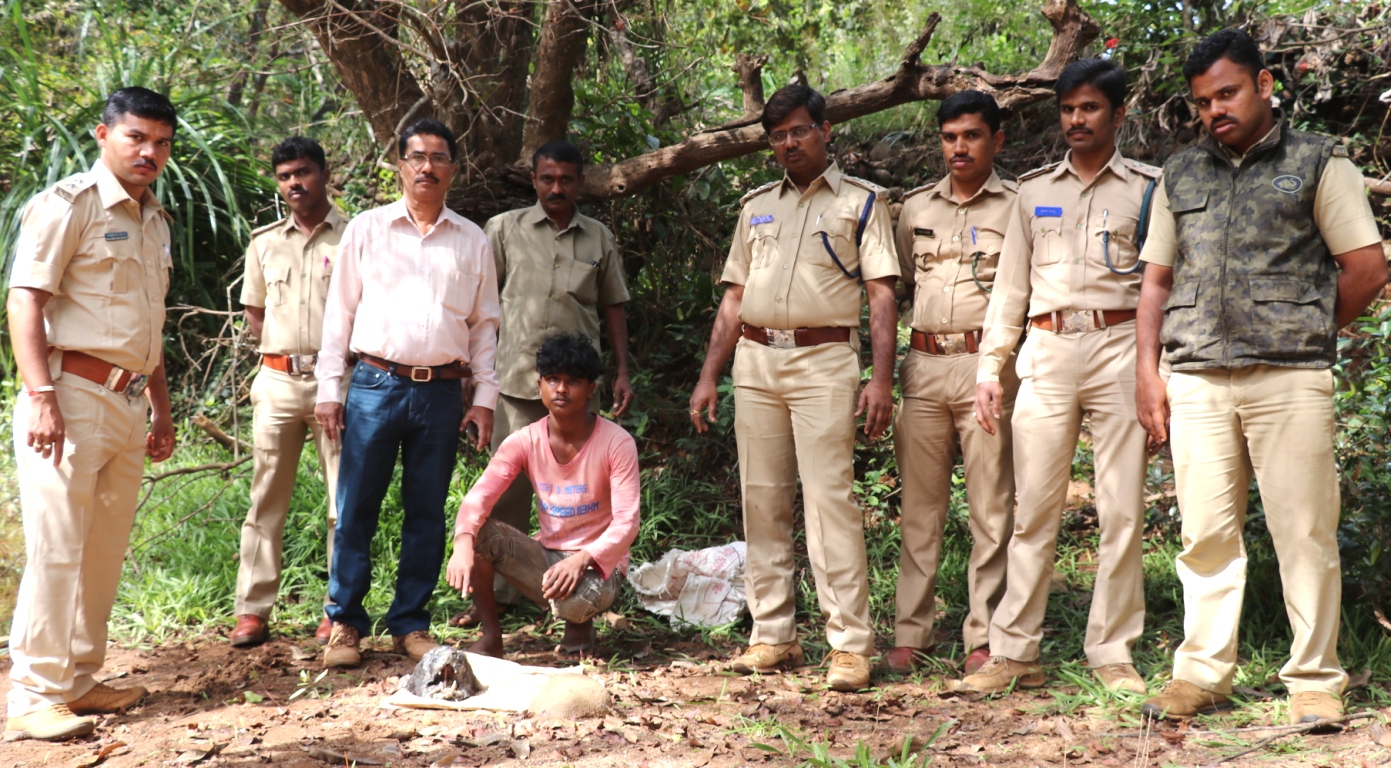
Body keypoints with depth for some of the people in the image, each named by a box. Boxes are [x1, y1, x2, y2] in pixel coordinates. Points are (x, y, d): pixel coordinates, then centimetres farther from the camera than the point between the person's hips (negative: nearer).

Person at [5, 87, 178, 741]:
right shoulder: (68, 203, -5)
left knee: (105, 551, 10)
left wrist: (161, 410, 24)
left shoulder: (154, 221, 20)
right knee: (56, 549, -7)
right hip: (71, 397, -8)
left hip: (128, 405, 8)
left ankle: (78, 680, 20)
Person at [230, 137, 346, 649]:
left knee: (345, 500, -1)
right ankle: (253, 610, 9)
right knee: (266, 498, 4)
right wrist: (282, 350, 6)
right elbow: (254, 314, 21)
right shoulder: (264, 243, 14)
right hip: (277, 380, 4)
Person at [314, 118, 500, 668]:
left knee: (427, 513, 6)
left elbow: (484, 325, 12)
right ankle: (344, 623, 10)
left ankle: (410, 624, 16)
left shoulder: (472, 241, 11)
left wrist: (484, 397, 5)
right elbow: (339, 311, 7)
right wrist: (329, 389, 1)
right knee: (357, 510, -1)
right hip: (376, 385, -1)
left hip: (442, 392, 2)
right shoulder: (367, 229, 8)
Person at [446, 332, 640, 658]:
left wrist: (581, 560, -38)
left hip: (598, 561, -3)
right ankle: (490, 637, -5)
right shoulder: (524, 442, -5)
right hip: (545, 555, 4)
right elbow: (479, 497, -16)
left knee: (574, 600, -37)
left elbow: (626, 522, -20)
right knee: (479, 530, -21)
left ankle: (580, 624, 4)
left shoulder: (617, 443, -14)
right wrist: (463, 543, -38)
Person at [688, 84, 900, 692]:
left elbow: (881, 295, -1)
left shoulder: (860, 202, 6)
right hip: (755, 360, 5)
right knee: (762, 500, 5)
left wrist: (881, 378, -11)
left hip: (824, 359, -5)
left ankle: (849, 643, -8)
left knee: (830, 497, -11)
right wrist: (708, 376, 12)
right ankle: (772, 635, 12)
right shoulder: (756, 206, 20)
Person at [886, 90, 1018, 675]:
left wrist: (1011, 370, -8)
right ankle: (910, 635, 10)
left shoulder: (1018, 206, 5)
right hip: (923, 365, 3)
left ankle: (982, 639, 6)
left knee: (991, 507, -1)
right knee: (919, 505, 5)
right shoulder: (916, 207, 16)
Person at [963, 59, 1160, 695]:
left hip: (1121, 347, -2)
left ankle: (1112, 652, 8)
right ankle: (1013, 650, 5)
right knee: (1034, 508, 1)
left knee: (1122, 510, -1)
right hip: (1047, 353, 2)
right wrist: (990, 367, 7)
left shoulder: (1147, 188, 8)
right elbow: (1009, 285, 16)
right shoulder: (1033, 190, 16)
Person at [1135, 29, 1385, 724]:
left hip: (1289, 380, -3)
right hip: (1197, 380, 3)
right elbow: (1157, 280, 18)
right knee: (1206, 531, 4)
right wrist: (1148, 371, 10)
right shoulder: (1180, 175, 18)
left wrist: (1305, 334, 5)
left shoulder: (1318, 163, 6)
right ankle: (1203, 674, 12)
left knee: (1304, 532, -1)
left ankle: (1315, 680, 8)